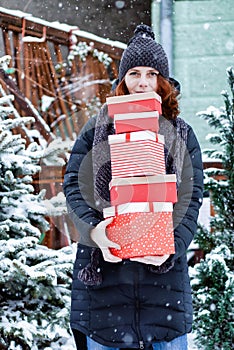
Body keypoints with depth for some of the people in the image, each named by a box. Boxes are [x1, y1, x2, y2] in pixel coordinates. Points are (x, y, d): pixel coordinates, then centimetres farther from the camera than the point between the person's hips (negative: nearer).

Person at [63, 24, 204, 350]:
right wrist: (94, 229, -18)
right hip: (104, 262, 0)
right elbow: (73, 183, 1)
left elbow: (191, 196, 3)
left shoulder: (181, 134, 12)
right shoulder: (98, 128, 10)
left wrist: (173, 246, -15)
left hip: (162, 265, 1)